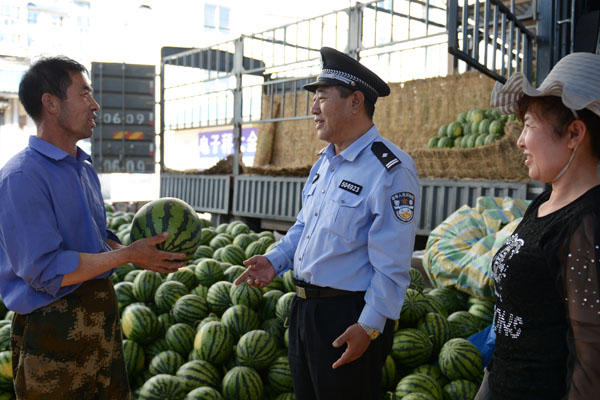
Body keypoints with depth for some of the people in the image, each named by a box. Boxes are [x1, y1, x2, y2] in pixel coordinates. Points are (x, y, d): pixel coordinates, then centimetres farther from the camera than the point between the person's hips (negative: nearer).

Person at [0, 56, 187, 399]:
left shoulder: (85, 168, 12)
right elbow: (45, 271, -23)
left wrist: (147, 250, -1)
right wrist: (128, 255, -21)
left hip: (102, 316, 9)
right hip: (55, 329, -8)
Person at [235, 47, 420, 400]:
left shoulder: (391, 169, -19)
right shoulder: (325, 161, 9)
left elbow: (392, 266, -20)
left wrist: (369, 327, -21)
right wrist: (275, 260, 4)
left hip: (350, 317, -8)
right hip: (305, 306, 9)